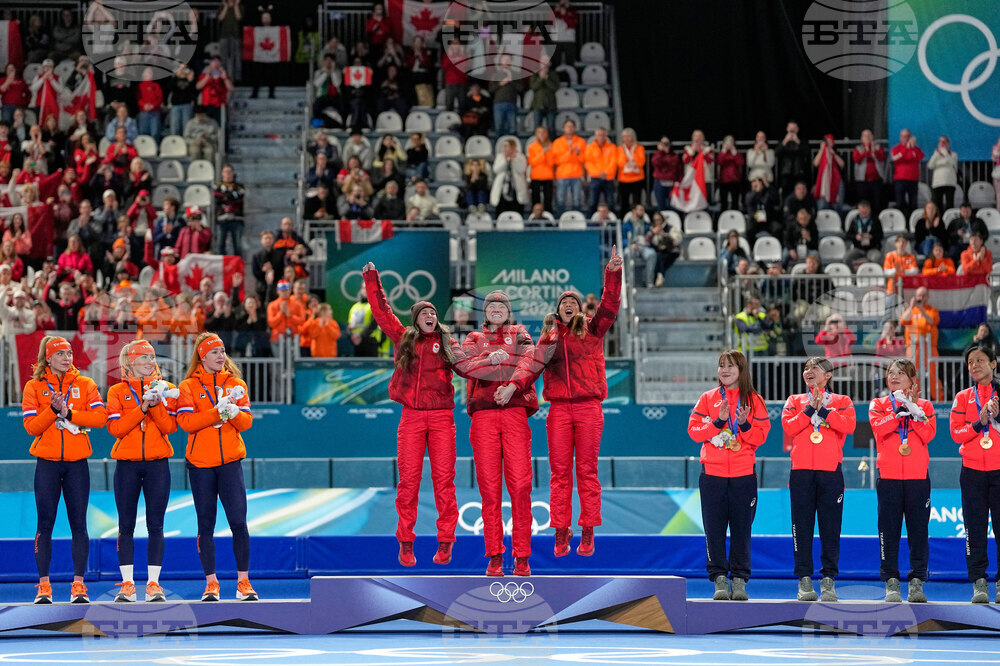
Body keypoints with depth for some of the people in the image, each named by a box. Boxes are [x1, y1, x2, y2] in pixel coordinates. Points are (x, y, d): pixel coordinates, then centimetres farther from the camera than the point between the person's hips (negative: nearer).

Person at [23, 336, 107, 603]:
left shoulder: (85, 385, 7)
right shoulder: (34, 387, 4)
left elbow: (100, 417, -7)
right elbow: (31, 426, -5)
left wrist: (68, 413, -15)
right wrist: (53, 409, -18)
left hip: (77, 462, 1)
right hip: (47, 463, -1)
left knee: (78, 524, 0)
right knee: (45, 524, 0)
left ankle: (78, 585, 5)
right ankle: (44, 586, 5)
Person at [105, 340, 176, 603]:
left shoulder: (166, 389, 8)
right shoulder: (117, 391, 6)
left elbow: (170, 426, -2)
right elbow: (115, 428, -6)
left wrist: (156, 405, -17)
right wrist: (142, 407, -14)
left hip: (157, 463, 0)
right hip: (127, 463, 0)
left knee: (155, 524, -2)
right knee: (126, 524, 0)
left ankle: (153, 583, 1)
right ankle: (127, 584, 3)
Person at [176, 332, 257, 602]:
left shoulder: (236, 384, 10)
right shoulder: (188, 386, 4)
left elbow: (247, 422, 3)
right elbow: (186, 422, -10)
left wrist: (234, 411, -18)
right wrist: (218, 410, -18)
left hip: (230, 461, 1)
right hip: (200, 463, -1)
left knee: (239, 523, -5)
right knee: (206, 525, 3)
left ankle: (244, 582, 2)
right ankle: (211, 583, 8)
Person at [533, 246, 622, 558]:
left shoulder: (592, 330, 9)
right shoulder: (549, 335, 15)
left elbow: (610, 304, -5)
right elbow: (534, 366, 7)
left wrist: (613, 272, -19)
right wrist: (548, 343, -10)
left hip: (589, 407, -2)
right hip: (559, 409, 2)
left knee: (587, 471, 0)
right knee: (560, 472, 1)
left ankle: (588, 532, 3)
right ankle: (561, 532, 4)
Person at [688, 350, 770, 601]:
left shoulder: (754, 400, 7)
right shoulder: (708, 398, 9)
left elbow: (761, 436, 1)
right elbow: (694, 430, 0)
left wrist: (744, 425, -16)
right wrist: (718, 422, -13)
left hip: (744, 475, -1)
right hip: (712, 473, 1)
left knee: (741, 529, 0)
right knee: (714, 528, -1)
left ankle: (739, 580, 6)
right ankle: (719, 580, 3)